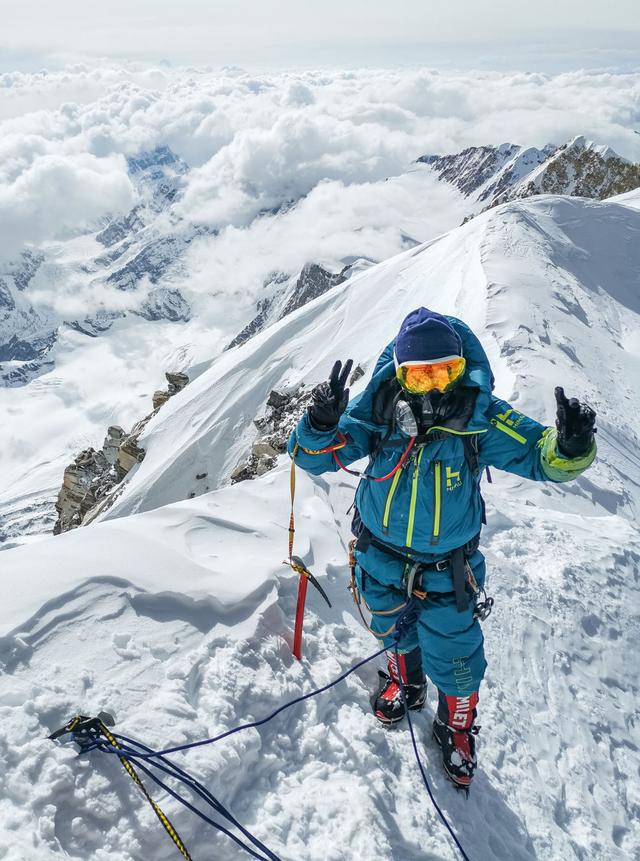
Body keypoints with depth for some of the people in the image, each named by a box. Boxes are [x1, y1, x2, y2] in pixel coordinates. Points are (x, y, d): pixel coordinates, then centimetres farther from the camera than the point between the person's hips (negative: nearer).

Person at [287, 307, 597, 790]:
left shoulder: (479, 417, -20)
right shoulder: (377, 411, -18)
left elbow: (543, 458, -16)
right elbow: (313, 457, -17)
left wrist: (571, 446, -39)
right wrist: (321, 425, -39)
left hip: (446, 570, -2)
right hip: (381, 557, 2)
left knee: (452, 658, 12)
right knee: (394, 633, 28)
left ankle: (458, 727, 46)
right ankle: (405, 683, 63)